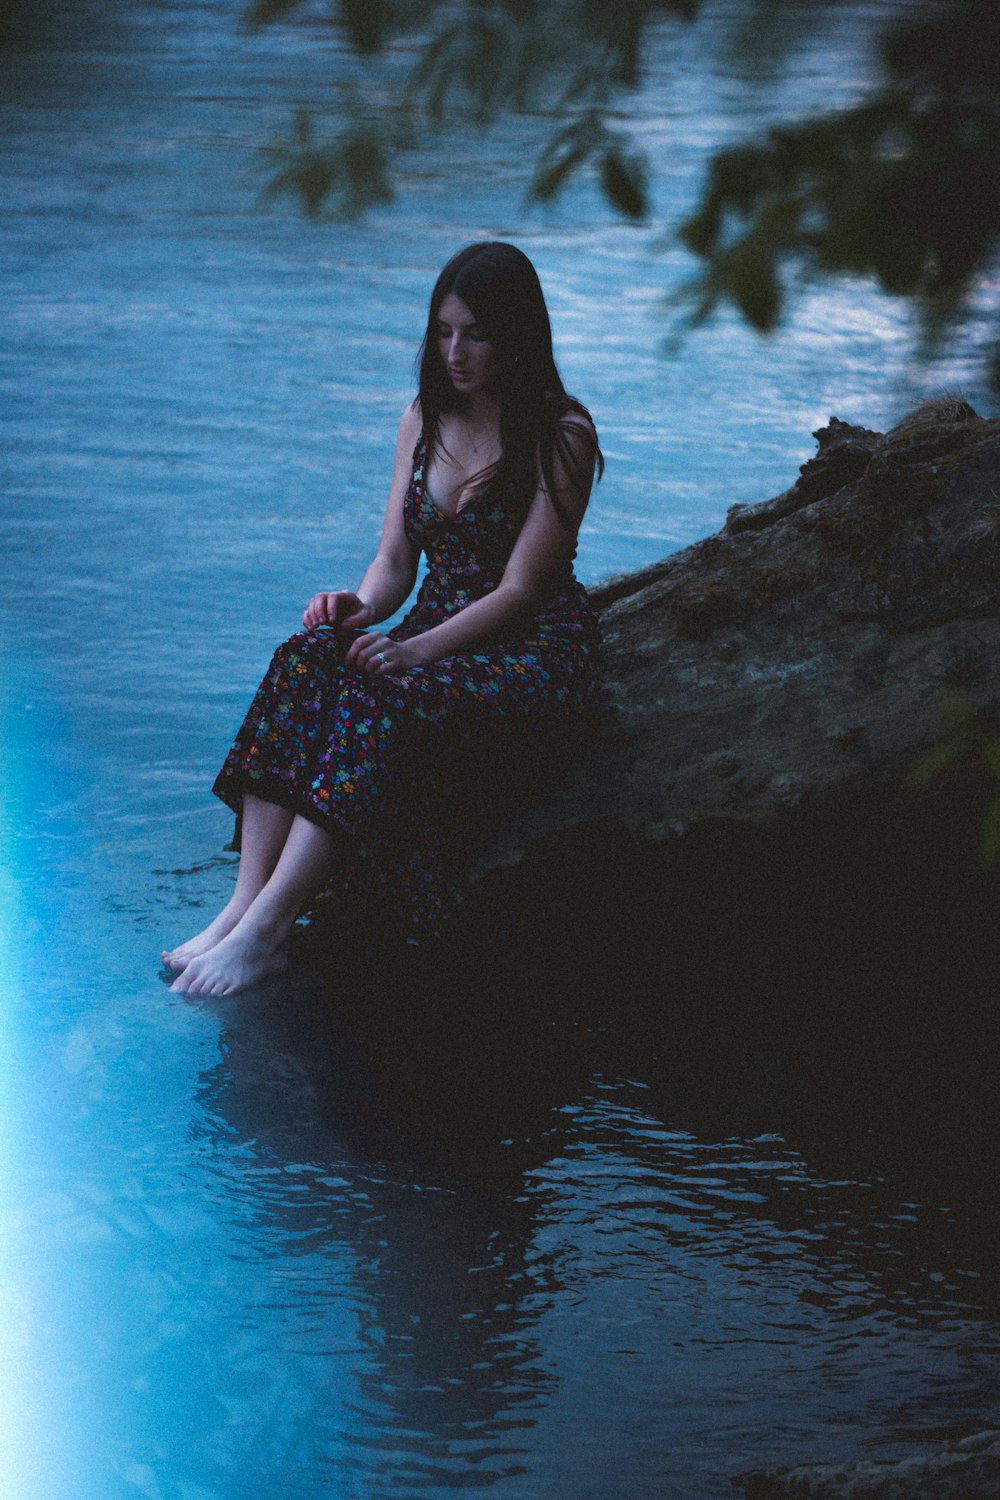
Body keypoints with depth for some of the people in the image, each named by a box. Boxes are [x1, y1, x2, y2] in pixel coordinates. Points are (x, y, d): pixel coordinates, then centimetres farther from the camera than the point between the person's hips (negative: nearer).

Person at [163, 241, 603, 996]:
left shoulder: (562, 438, -9)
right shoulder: (425, 419, 10)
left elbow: (519, 590, -14)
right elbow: (395, 559, 8)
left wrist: (414, 650, -26)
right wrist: (362, 607, -16)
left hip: (535, 651, -6)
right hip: (435, 636, 6)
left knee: (381, 698, -35)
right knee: (306, 658, -26)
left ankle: (262, 933, -39)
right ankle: (244, 905, -36)